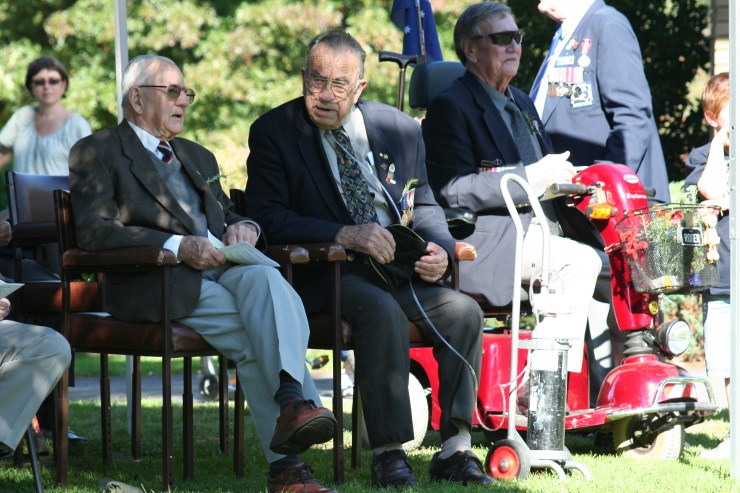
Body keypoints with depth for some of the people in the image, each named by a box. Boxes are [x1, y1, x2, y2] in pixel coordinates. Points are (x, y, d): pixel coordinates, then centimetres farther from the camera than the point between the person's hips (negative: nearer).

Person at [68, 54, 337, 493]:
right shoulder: (98, 153, 7)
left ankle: (292, 399, -47)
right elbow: (94, 230, -8)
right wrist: (177, 246, -19)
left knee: (265, 278, -32)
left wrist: (242, 226, 4)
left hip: (225, 267, 5)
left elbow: (228, 215, 32)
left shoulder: (198, 157, 32)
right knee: (254, 340, -30)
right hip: (159, 282, -5)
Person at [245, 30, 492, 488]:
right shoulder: (274, 132, -1)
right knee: (382, 311, -34)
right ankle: (388, 453, -29)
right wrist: (345, 235, -21)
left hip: (400, 269, 5)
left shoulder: (401, 129, 11)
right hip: (325, 274, -5)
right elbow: (268, 215, -9)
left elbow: (423, 204, 19)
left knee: (464, 310, -21)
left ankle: (455, 449, -16)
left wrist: (440, 248, -5)